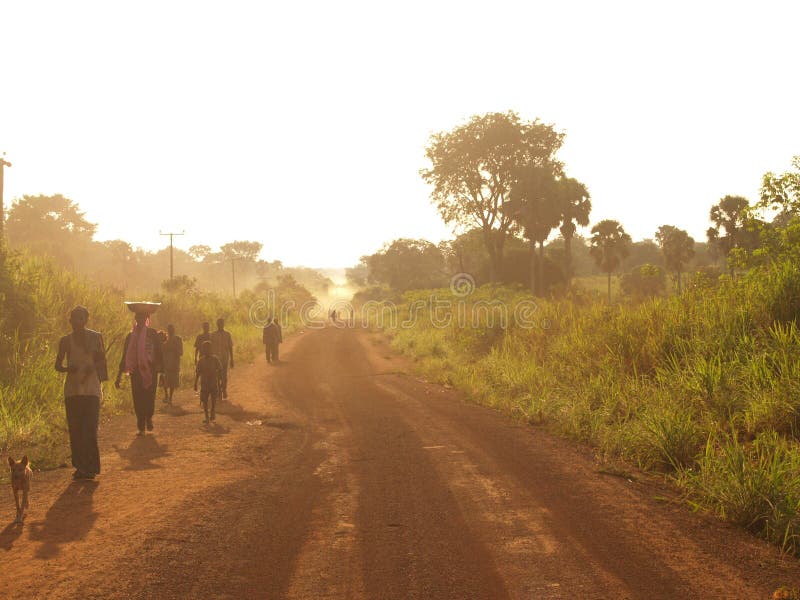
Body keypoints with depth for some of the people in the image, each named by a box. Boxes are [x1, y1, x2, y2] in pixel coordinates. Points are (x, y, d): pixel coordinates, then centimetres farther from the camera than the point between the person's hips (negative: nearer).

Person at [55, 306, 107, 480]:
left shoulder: (95, 337, 5)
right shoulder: (66, 340, 7)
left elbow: (102, 361, 12)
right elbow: (58, 365, 11)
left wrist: (92, 367, -9)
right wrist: (69, 369, -10)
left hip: (91, 389, -2)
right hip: (72, 389, 2)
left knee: (90, 428, -10)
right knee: (75, 429, 2)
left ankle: (91, 467, -6)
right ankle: (80, 466, 10)